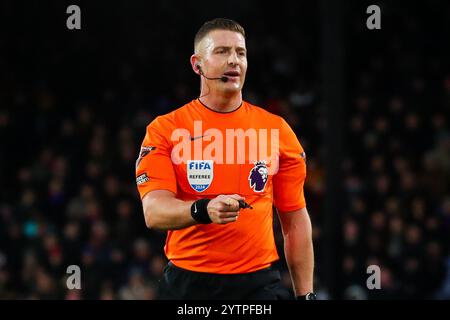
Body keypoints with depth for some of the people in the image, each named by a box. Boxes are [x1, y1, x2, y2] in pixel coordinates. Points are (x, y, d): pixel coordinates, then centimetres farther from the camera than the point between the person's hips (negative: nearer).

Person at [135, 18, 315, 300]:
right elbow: (154, 212, -11)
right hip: (188, 283, -1)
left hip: (259, 283, 1)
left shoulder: (277, 129, 8)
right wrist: (203, 210, -30)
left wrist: (305, 294, 6)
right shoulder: (165, 129, 1)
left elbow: (295, 220, 12)